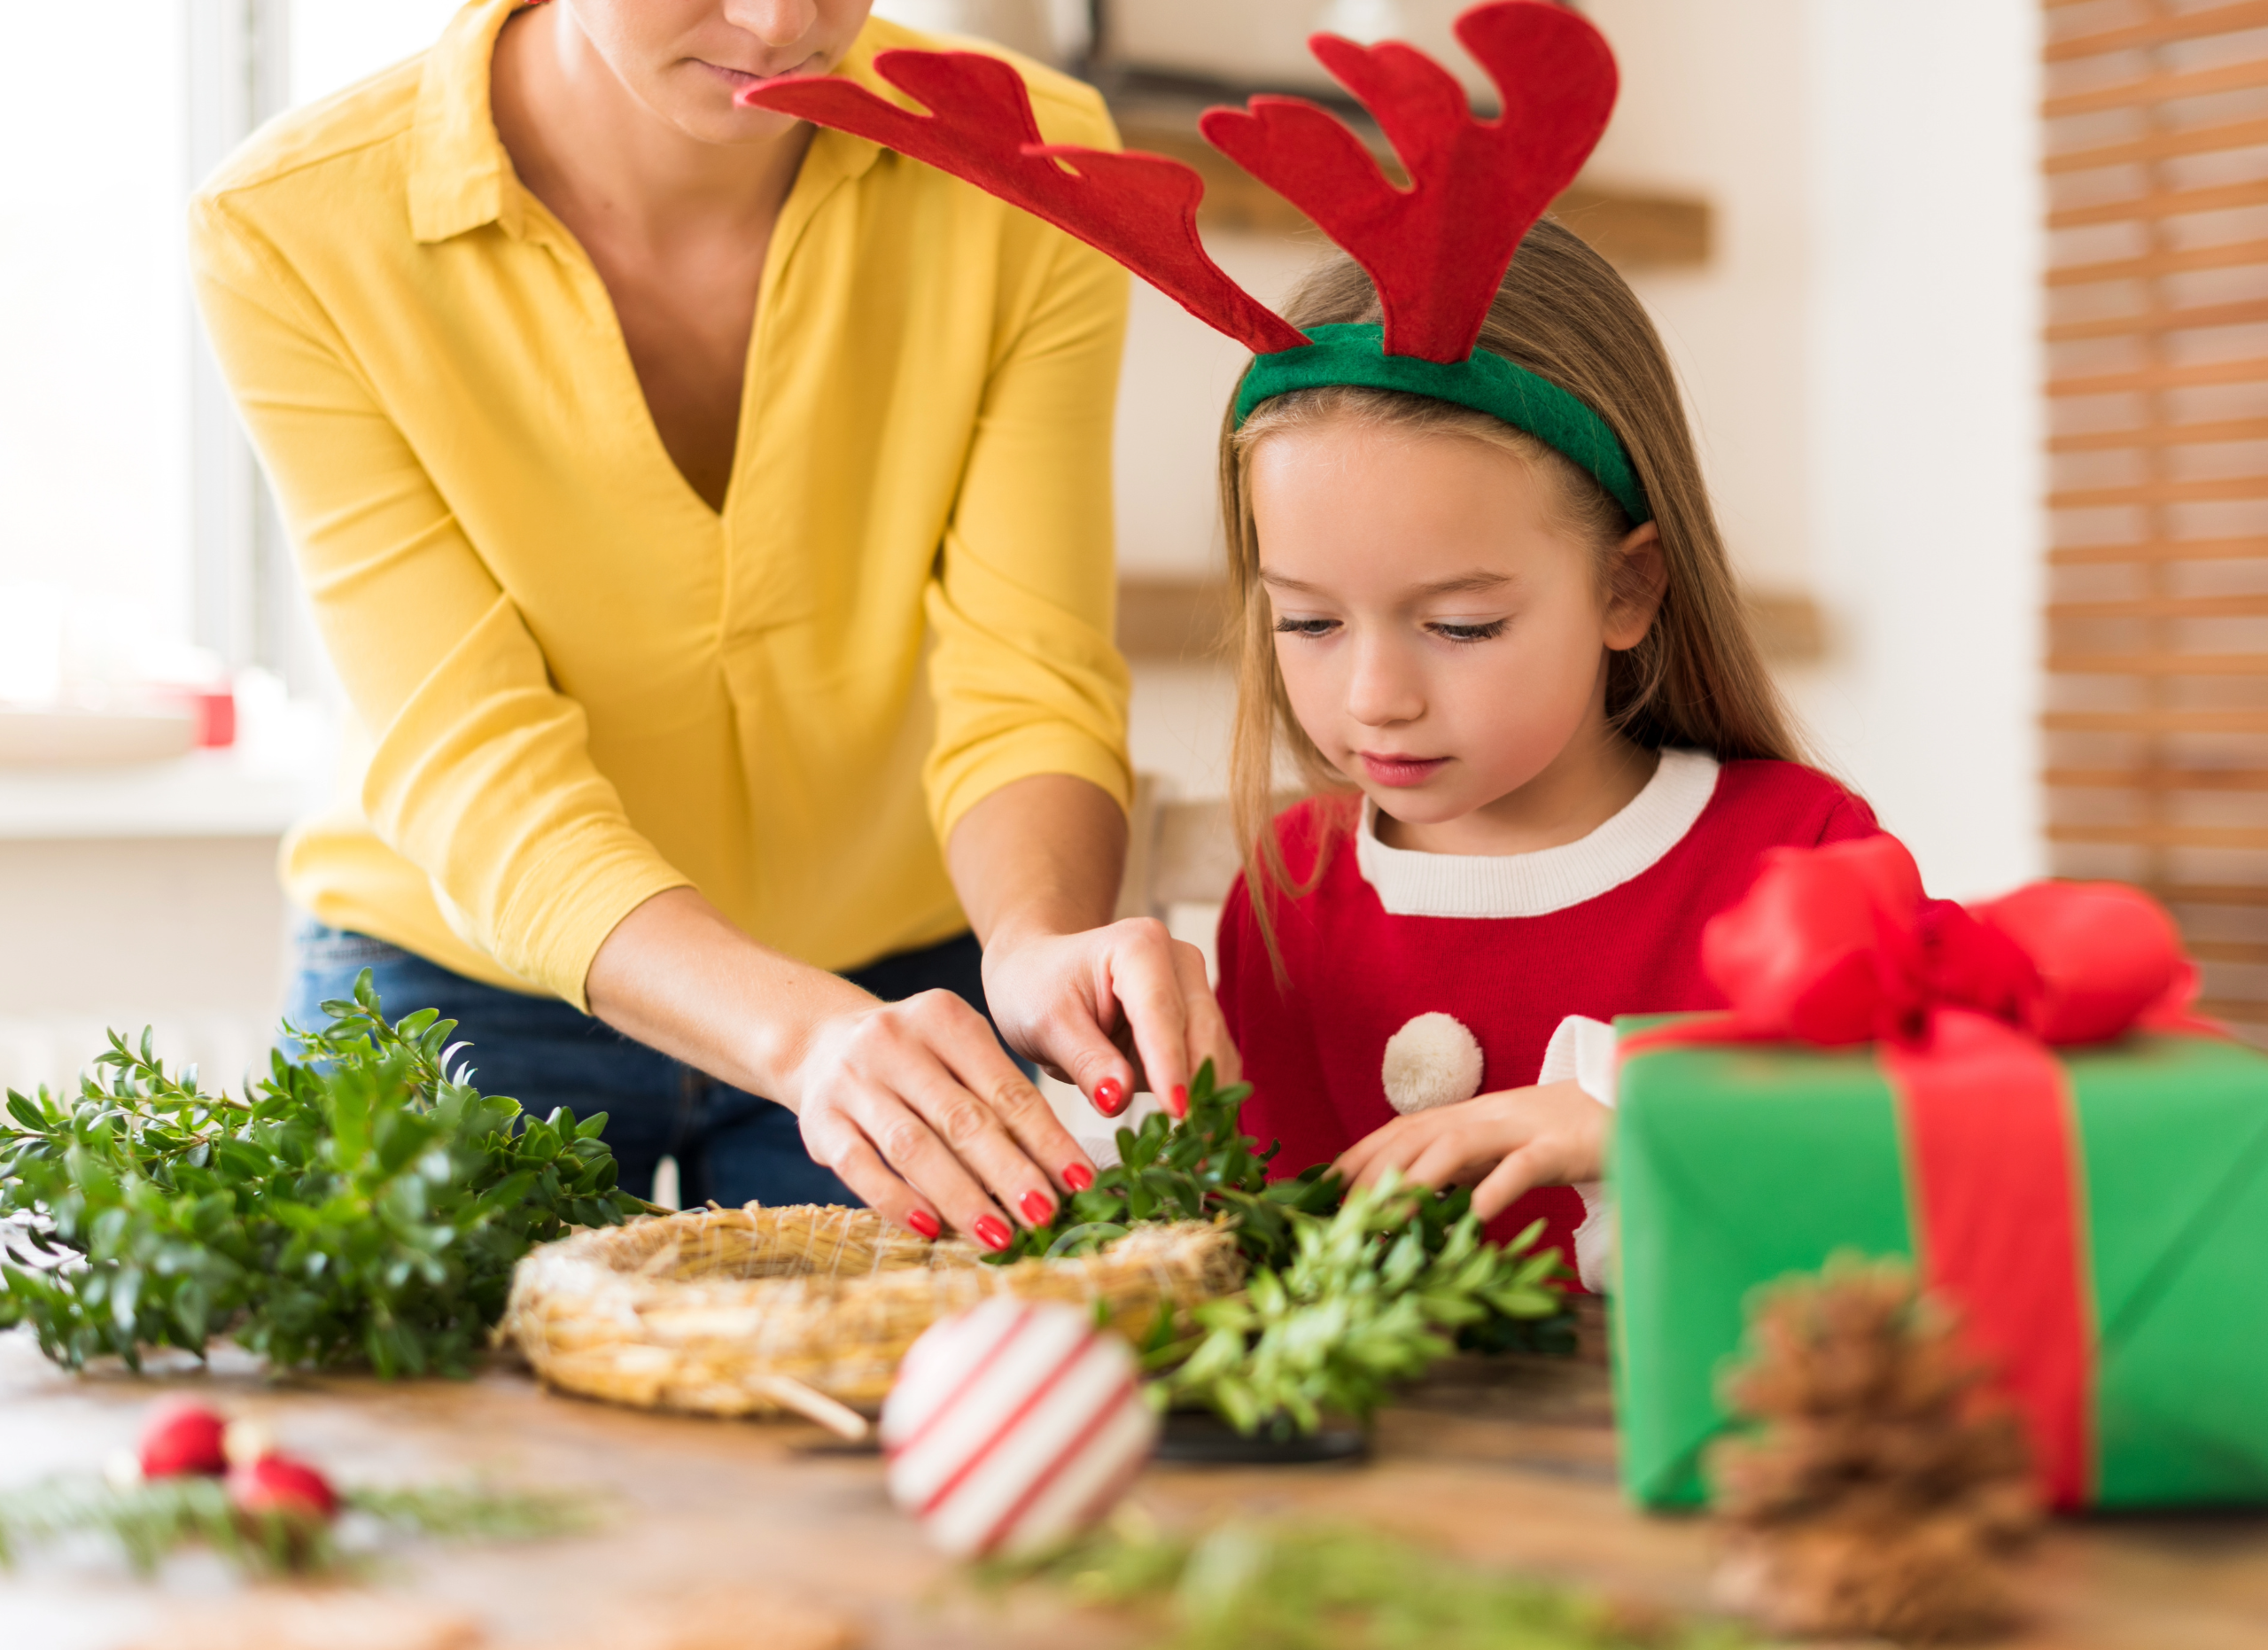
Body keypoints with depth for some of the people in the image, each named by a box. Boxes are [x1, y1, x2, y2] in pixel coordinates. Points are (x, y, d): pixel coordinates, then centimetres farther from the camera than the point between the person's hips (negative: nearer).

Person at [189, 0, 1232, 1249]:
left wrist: (1038, 943, -42)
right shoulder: (292, 234, -22)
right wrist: (807, 1033, -46)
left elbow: (1026, 687, -19)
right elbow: (469, 768, -29)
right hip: (462, 993, -1)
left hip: (901, 978, 2)